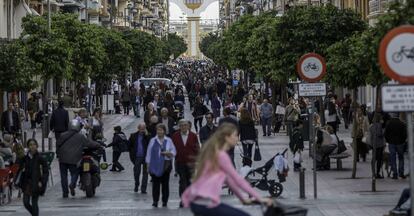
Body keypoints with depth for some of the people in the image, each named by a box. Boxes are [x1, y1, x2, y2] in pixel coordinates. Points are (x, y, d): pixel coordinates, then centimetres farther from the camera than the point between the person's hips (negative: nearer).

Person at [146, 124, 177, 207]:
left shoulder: (168, 141, 6)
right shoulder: (153, 140, 7)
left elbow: (174, 152, 7)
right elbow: (148, 153, 8)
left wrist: (169, 153, -14)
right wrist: (148, 164, 4)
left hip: (166, 165, 0)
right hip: (155, 165, 0)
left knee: (165, 183, 2)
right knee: (155, 183, -2)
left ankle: (165, 201, 10)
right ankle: (155, 201, 3)